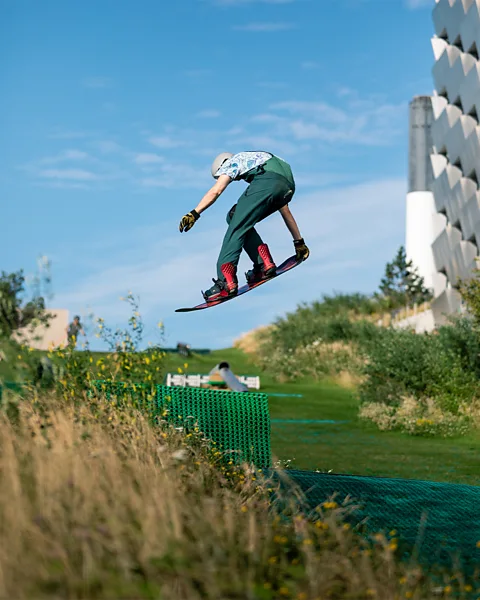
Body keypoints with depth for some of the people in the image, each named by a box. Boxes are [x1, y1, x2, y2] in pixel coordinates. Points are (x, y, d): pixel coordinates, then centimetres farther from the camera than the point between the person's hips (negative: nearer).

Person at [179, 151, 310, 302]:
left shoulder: (233, 161, 26)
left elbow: (216, 191, 5)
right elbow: (285, 211, 42)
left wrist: (194, 213, -2)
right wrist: (299, 242, 43)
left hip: (266, 181, -7)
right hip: (288, 187, 7)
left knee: (236, 227, -7)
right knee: (234, 217, 18)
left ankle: (226, 281, -22)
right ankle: (263, 263, 3)